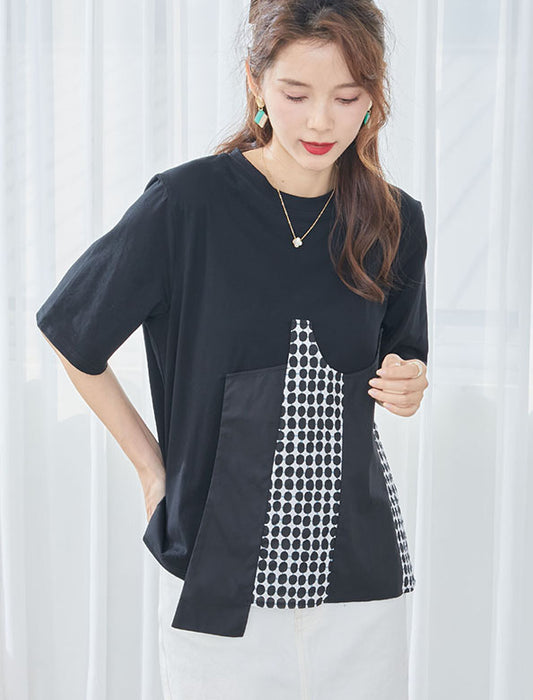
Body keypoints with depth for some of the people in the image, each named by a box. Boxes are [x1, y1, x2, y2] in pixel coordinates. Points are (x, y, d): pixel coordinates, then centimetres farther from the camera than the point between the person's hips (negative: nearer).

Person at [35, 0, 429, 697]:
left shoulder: (395, 221, 0)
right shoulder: (189, 202, -12)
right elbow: (70, 332, 0)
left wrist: (407, 384, -5)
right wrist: (153, 467, 1)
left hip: (359, 562, 3)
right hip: (221, 561, -3)